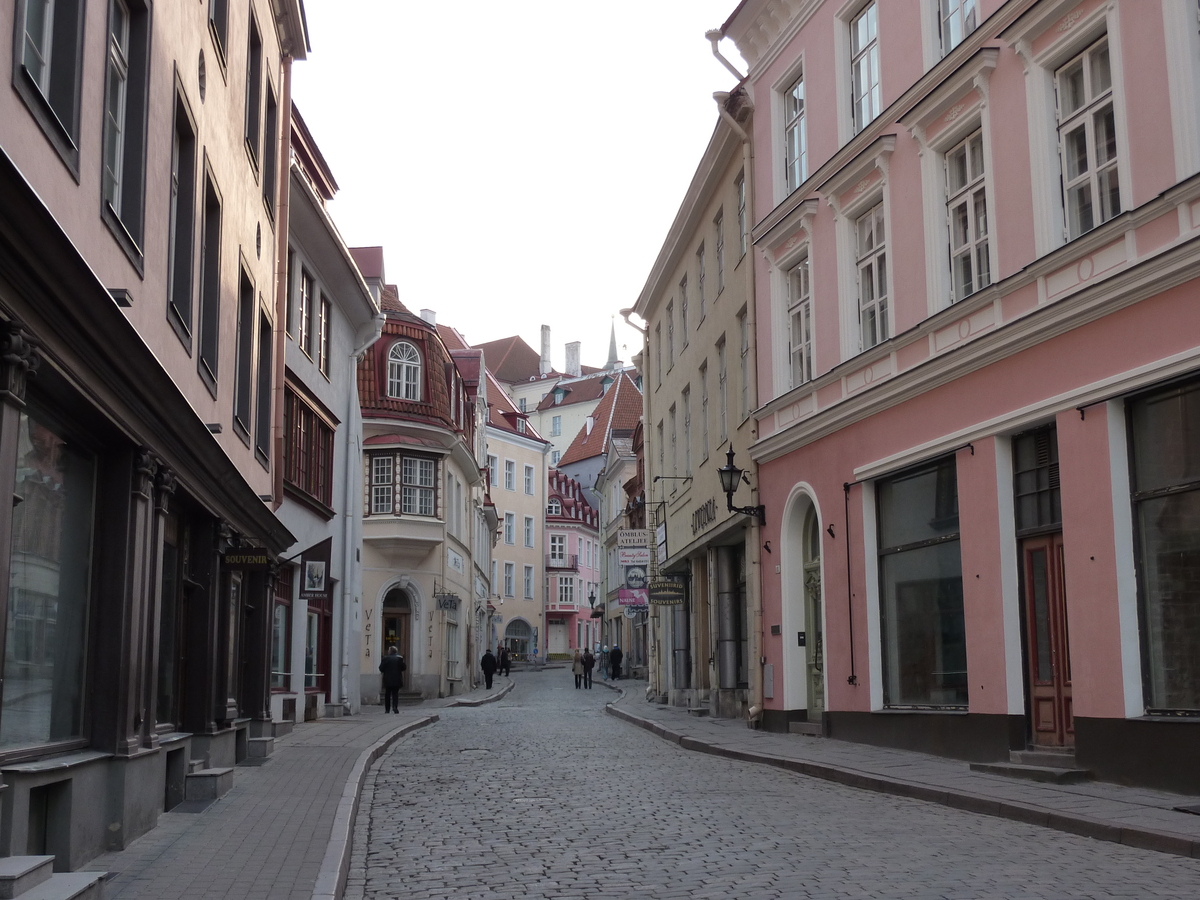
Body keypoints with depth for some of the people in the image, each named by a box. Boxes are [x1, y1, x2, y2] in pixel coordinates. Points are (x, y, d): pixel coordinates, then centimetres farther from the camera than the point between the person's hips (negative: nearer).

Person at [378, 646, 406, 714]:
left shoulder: (385, 658, -6)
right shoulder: (399, 658, -2)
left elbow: (381, 668, -6)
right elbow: (404, 668, 1)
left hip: (387, 680, -1)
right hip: (397, 680, 1)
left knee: (387, 694, 10)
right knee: (395, 693, 4)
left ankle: (387, 709, 11)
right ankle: (395, 706, -17)